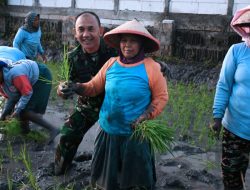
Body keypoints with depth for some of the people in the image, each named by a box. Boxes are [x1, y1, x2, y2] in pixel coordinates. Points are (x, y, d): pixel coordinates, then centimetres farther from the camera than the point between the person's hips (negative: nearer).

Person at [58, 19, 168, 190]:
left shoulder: (151, 68, -13)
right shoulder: (111, 63, -2)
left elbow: (161, 97, -8)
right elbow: (94, 87, 3)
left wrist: (145, 117, -21)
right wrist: (75, 88, -15)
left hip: (135, 135, -3)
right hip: (108, 132, 4)